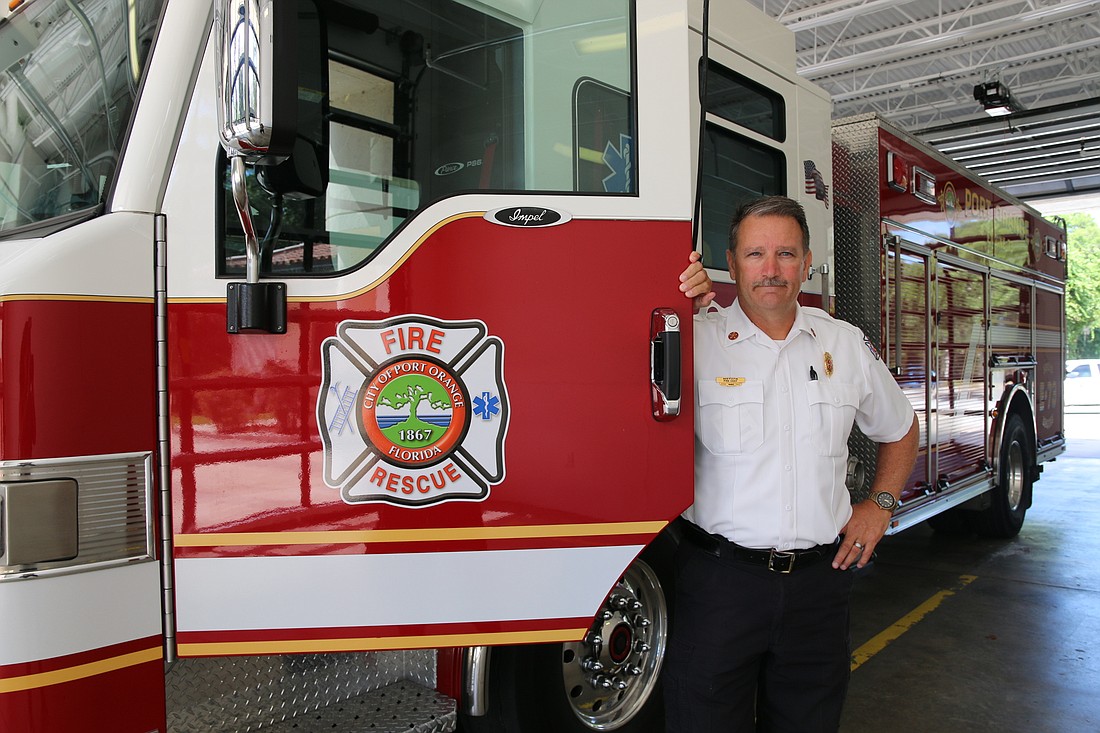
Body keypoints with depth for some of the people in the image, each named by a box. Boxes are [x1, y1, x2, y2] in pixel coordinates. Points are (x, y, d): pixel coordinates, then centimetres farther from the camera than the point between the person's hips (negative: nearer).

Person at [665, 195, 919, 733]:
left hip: (818, 579, 4)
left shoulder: (846, 344, 7)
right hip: (719, 576, -3)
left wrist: (880, 505, 10)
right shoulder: (696, 338, -5)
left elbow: (899, 430, 21)